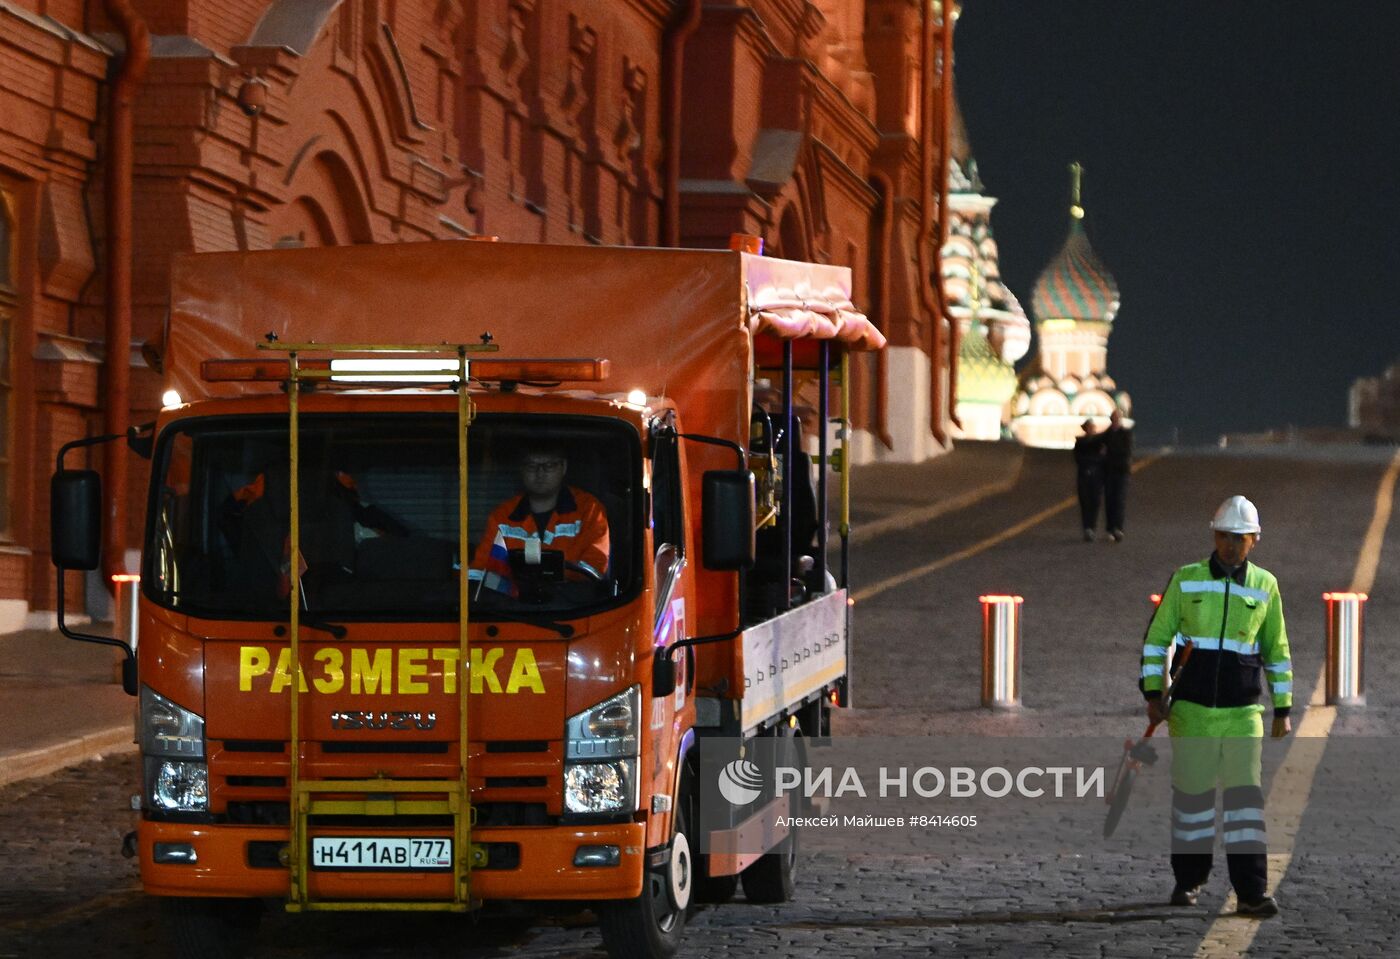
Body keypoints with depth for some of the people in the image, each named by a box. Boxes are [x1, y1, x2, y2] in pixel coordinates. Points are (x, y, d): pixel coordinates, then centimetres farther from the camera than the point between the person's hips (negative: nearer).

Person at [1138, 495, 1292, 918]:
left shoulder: (1265, 586, 5)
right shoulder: (1186, 580, 2)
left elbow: (1277, 651, 13)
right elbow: (1157, 638, 6)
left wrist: (1283, 709, 11)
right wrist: (1152, 693, -2)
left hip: (1242, 712, 0)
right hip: (1190, 708, 0)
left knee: (1245, 795, -8)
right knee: (1191, 793, 6)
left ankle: (1252, 893, -9)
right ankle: (1188, 880, 22)